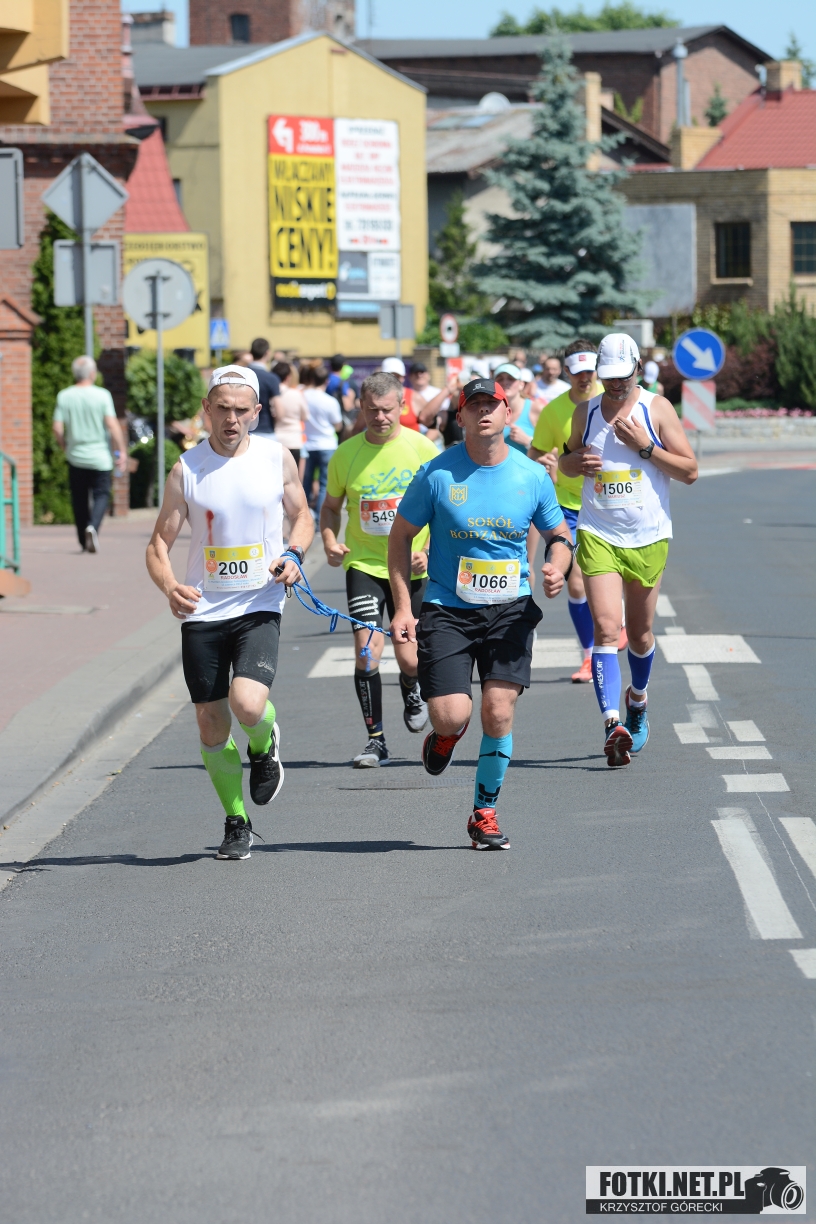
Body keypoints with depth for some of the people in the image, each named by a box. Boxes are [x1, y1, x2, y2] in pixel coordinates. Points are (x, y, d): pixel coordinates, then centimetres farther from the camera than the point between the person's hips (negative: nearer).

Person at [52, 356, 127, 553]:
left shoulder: (64, 396, -2)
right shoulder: (102, 395, -9)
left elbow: (57, 428, -5)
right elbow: (112, 424, -14)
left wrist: (64, 446, 13)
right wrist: (121, 451, -7)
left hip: (75, 456, 3)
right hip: (100, 456, -2)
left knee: (79, 499, 12)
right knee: (101, 494, 5)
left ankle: (84, 543, 16)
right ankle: (93, 526, -22)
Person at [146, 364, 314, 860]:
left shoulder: (277, 457, -1)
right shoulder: (187, 469, -2)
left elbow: (302, 514, 15)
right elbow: (159, 544, 1)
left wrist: (293, 555, -6)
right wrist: (170, 587, -20)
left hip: (260, 607, -1)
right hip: (202, 613, 1)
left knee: (248, 704, -24)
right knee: (212, 725, 5)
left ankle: (264, 746, 13)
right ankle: (237, 824, 24)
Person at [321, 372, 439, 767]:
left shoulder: (422, 449, -6)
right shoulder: (345, 455, -2)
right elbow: (331, 507, 13)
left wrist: (430, 552, -13)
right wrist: (329, 541, -6)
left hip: (412, 568, 0)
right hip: (363, 564, 0)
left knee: (409, 659, -1)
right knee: (367, 650, -14)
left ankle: (411, 692, 37)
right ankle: (375, 739, -2)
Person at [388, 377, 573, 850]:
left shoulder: (532, 476, 1)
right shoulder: (437, 474, -5)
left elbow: (559, 534, 15)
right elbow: (401, 536, 4)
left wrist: (558, 568, -8)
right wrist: (403, 608, -2)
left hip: (510, 610, 1)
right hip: (447, 610, -1)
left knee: (499, 713, -9)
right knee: (452, 715, -14)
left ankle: (485, 814, 10)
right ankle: (447, 733, 26)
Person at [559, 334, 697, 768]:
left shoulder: (657, 409, -3)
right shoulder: (586, 412, 6)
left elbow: (690, 471, -4)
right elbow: (565, 461, 21)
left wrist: (645, 445, -16)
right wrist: (578, 461, -3)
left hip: (648, 537, 0)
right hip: (598, 534, 1)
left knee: (640, 634, 13)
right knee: (606, 628, -16)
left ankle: (637, 698, 43)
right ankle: (613, 724, -24)